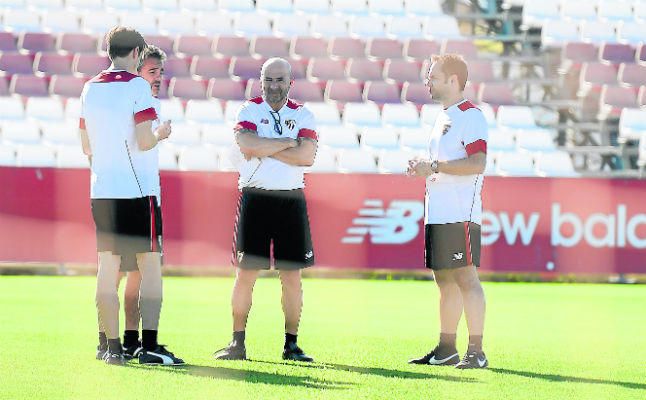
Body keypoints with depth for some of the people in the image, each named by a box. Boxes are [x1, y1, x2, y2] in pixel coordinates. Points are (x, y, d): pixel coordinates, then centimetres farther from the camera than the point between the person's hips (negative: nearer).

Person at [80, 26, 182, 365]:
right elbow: (144, 141, -15)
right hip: (138, 191, -6)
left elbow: (86, 146, 15)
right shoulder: (137, 86, -8)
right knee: (150, 267, 0)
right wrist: (161, 135, 6)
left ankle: (110, 345, 6)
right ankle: (149, 346, -7)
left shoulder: (90, 89, 10)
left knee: (107, 268, 8)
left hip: (101, 191, 6)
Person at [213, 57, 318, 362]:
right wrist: (287, 143, -10)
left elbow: (307, 156, -9)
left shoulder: (302, 115, 6)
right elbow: (247, 145, -16)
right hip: (255, 198, -1)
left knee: (292, 275, 3)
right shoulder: (250, 110, 3)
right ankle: (237, 343, 6)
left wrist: (264, 149, -11)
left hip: (291, 200, 1)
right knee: (246, 273, 0)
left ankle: (291, 344, 10)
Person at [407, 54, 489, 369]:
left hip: (460, 214, -10)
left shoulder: (470, 116, -10)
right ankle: (446, 349, 17)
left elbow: (477, 163, -20)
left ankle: (476, 351, -11)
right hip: (438, 213, 10)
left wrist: (435, 166, -19)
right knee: (444, 280, 12)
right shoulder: (444, 116, 20)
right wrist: (423, 167, 11)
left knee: (465, 278, -11)